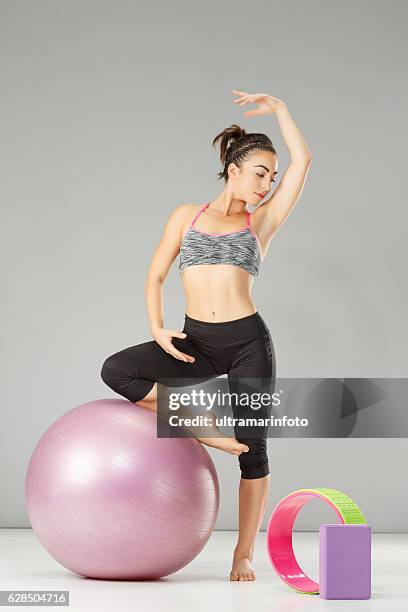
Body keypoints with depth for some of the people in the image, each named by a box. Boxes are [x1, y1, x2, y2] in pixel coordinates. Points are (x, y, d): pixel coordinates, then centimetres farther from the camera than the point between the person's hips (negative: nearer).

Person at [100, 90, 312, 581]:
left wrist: (278, 108, 7)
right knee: (116, 370, -20)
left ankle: (244, 555, 12)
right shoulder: (186, 216, 10)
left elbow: (302, 160, 1)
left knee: (252, 450, -1)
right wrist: (157, 328, -6)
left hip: (248, 341, -1)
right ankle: (203, 429, -11)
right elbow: (155, 275, 9)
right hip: (197, 342, 1)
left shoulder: (262, 221, 7)